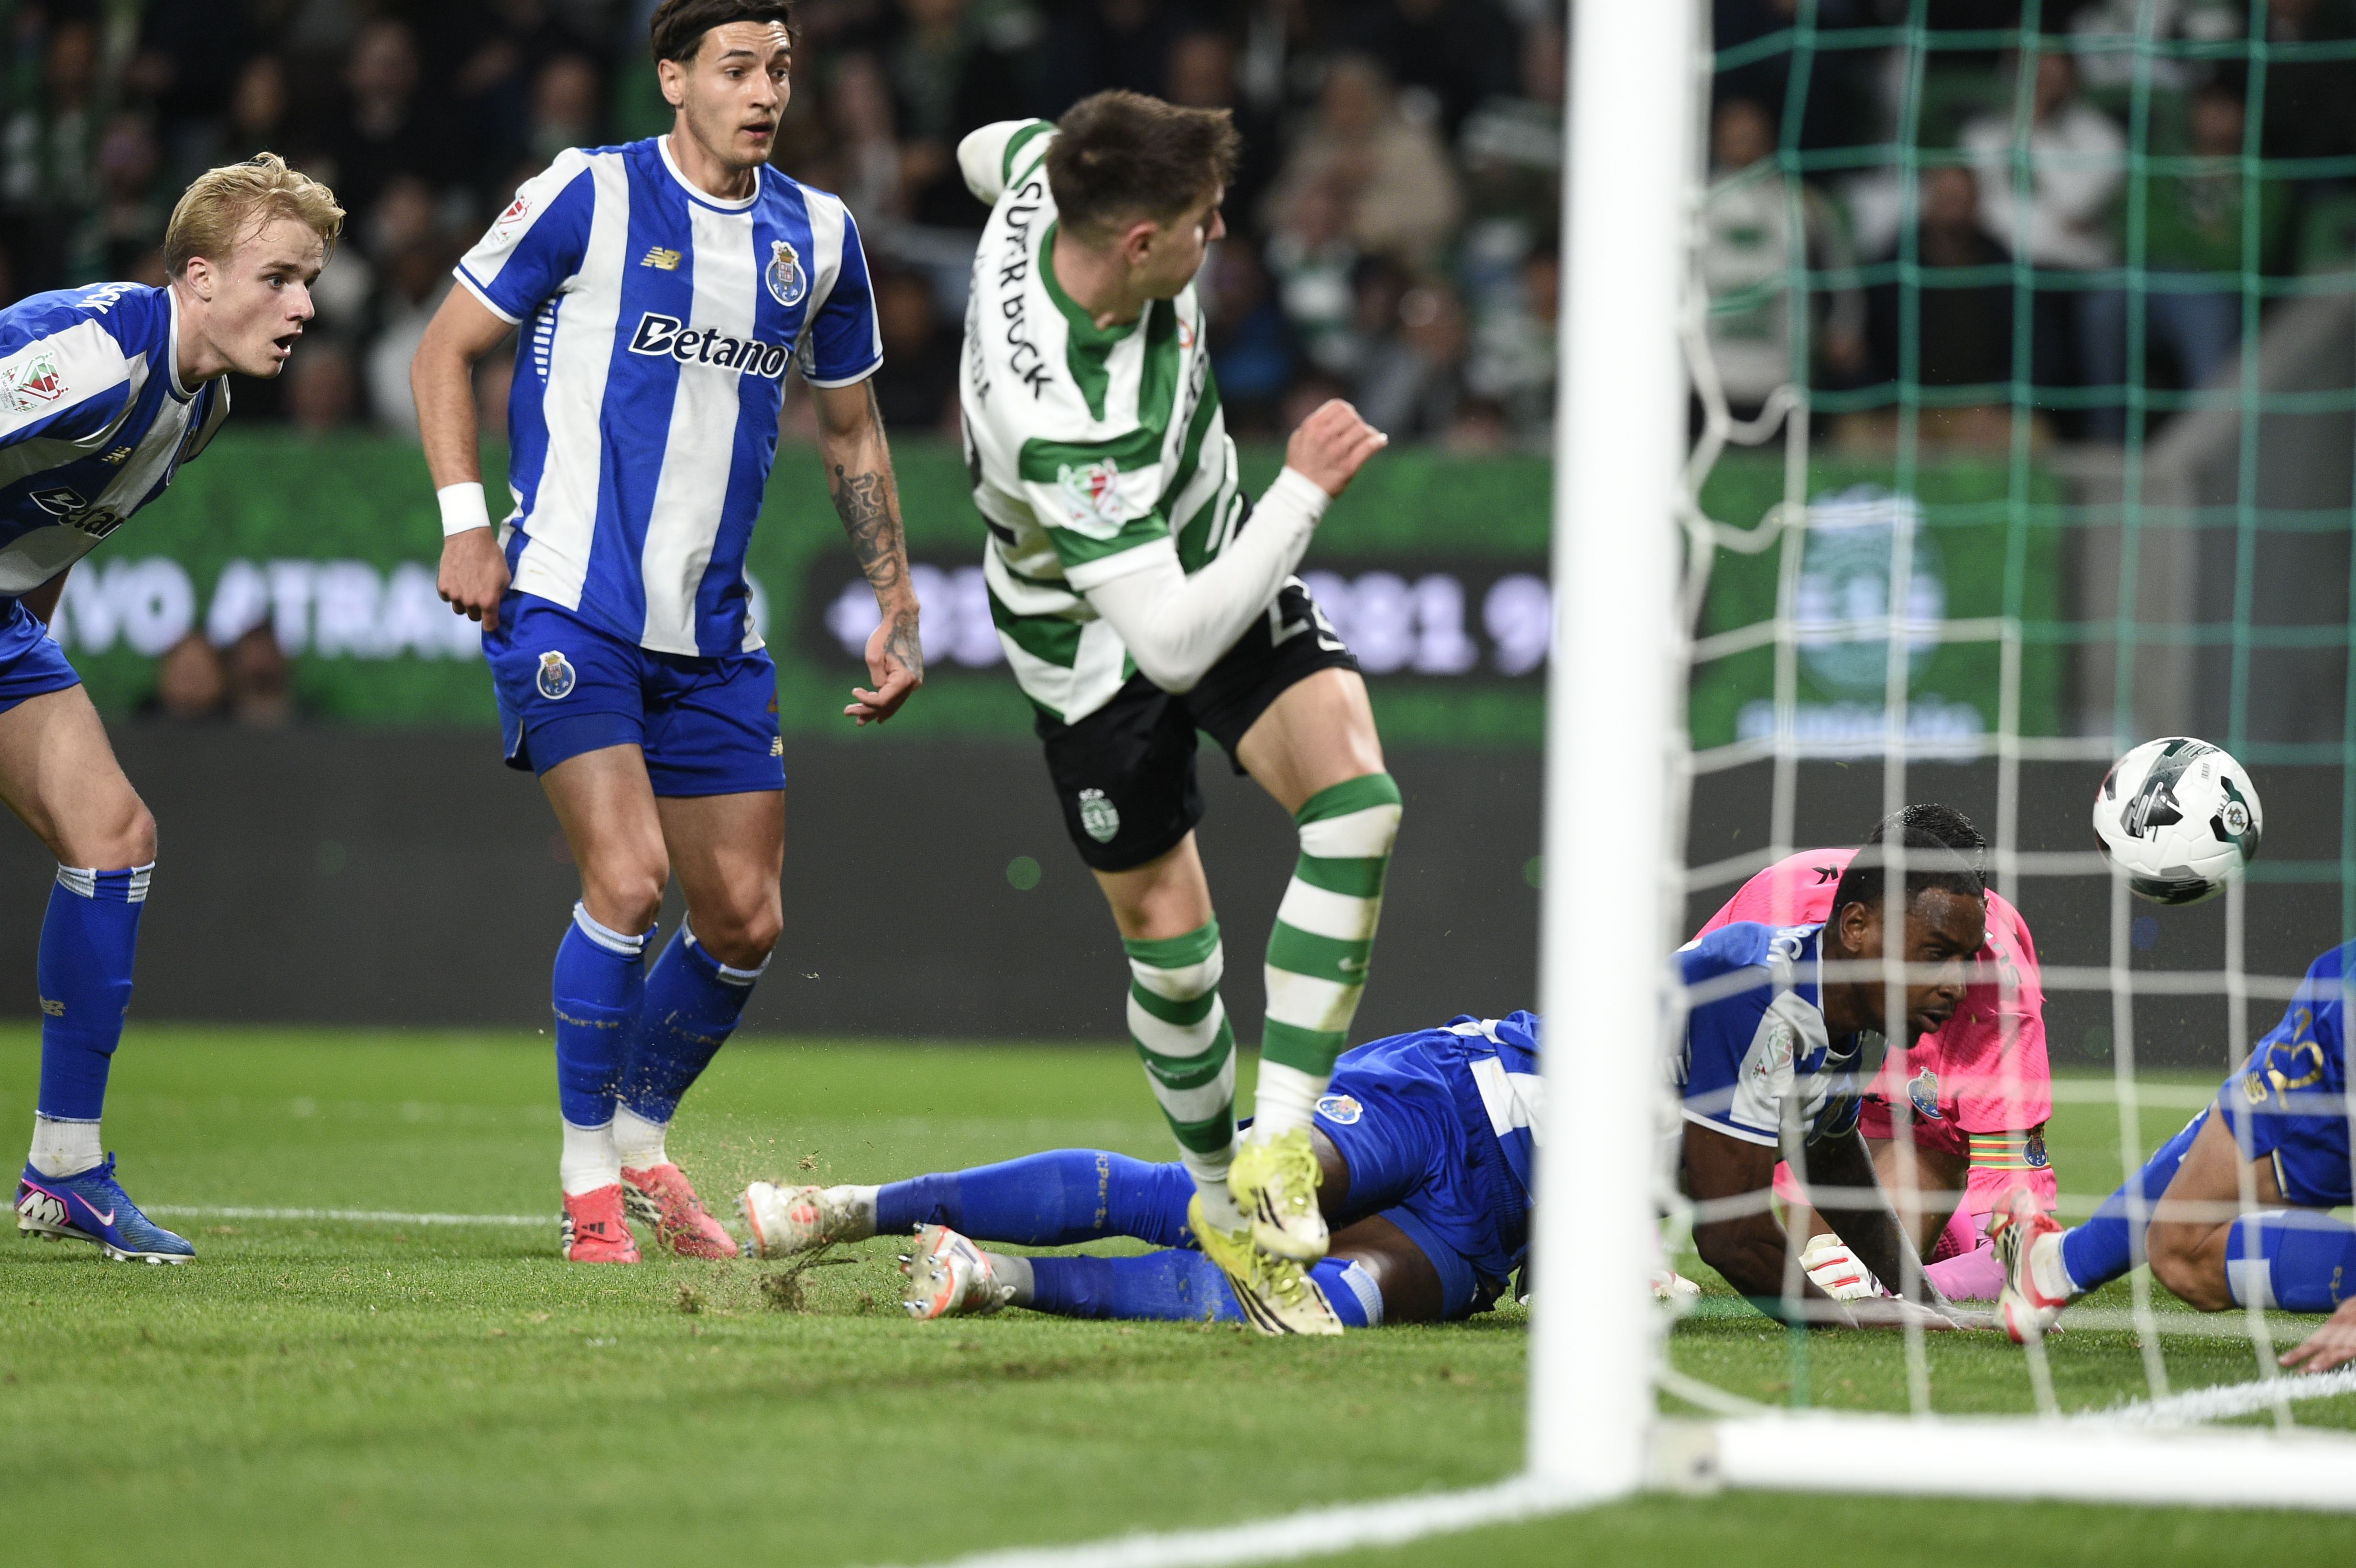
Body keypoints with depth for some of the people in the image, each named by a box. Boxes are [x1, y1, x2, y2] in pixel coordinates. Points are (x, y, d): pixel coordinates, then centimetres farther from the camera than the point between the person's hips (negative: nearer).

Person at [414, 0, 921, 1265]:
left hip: (711, 633, 5)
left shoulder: (817, 235, 8)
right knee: (626, 879, -18)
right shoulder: (589, 197, -7)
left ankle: (642, 1142, 28)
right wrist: (464, 522, -11)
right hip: (565, 605, -5)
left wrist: (896, 609, 14)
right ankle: (587, 1174, -2)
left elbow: (850, 429, 20)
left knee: (745, 919, 4)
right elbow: (444, 352, 0)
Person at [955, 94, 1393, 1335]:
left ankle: (1276, 1150, -15)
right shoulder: (1063, 418, -42)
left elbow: (992, 150, 7)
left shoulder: (1050, 183, -21)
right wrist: (1306, 490, -37)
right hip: (1097, 642, -7)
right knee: (1169, 937, 3)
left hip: (1215, 560, 7)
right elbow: (1173, 644, -43)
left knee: (1355, 796, -17)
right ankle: (1218, 1192, 31)